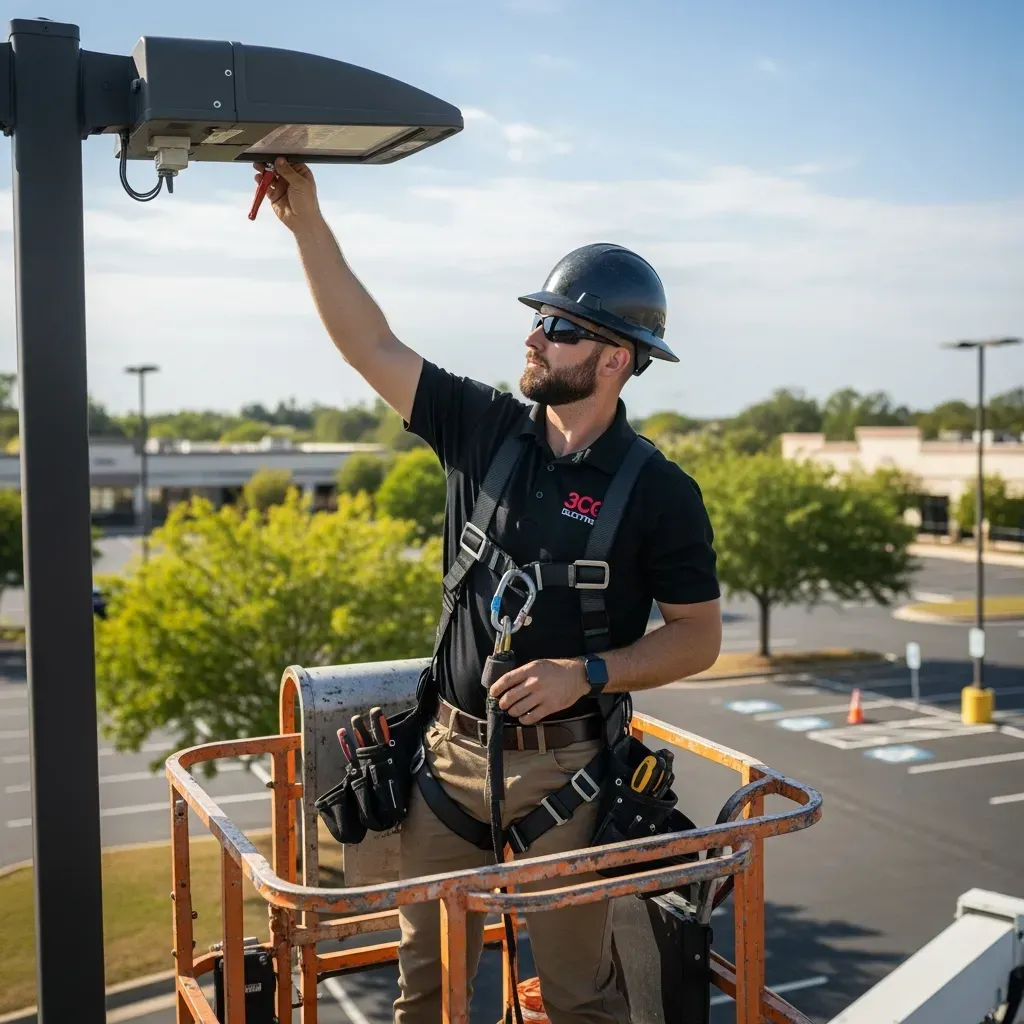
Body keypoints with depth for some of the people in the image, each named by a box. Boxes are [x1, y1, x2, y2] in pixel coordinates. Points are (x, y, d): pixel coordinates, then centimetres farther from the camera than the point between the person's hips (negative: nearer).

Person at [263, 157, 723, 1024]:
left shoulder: (660, 492, -10)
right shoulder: (484, 429, 0)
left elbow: (699, 637, -6)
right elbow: (372, 347, 0)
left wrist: (588, 673, -20)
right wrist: (307, 220, -5)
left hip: (561, 767, -4)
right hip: (451, 752, 4)